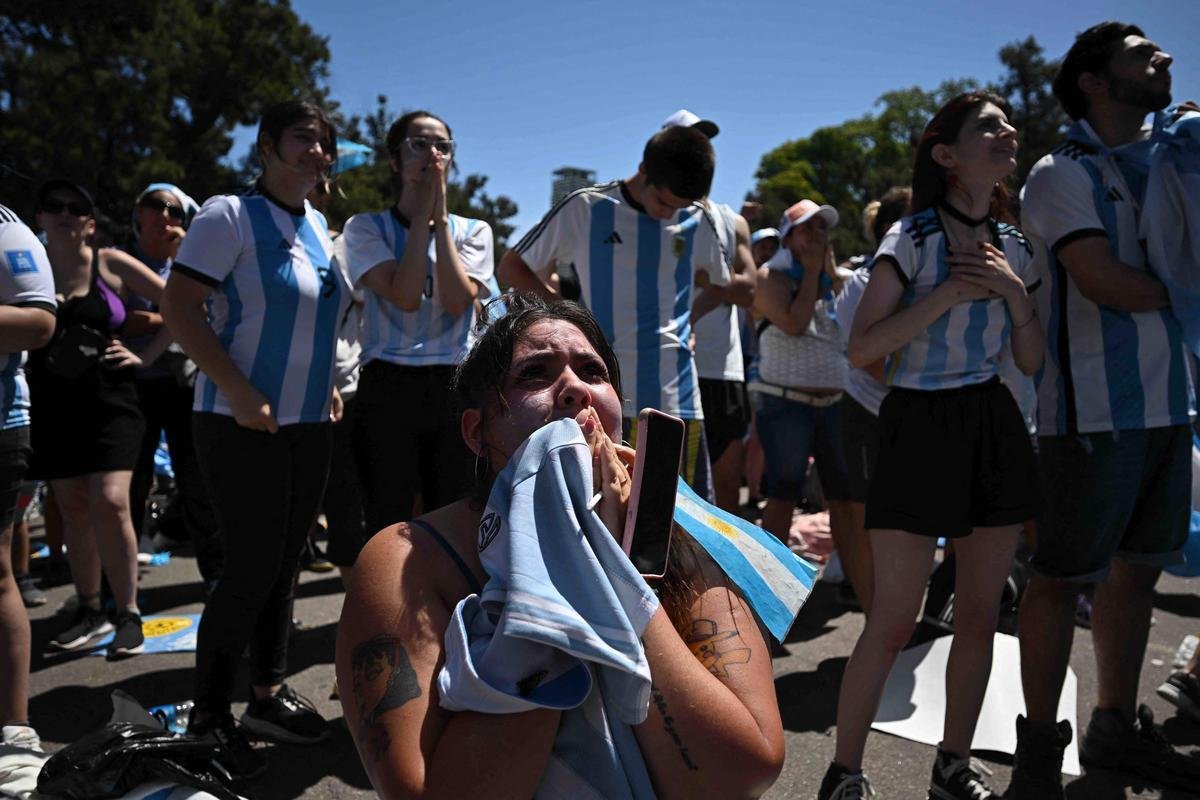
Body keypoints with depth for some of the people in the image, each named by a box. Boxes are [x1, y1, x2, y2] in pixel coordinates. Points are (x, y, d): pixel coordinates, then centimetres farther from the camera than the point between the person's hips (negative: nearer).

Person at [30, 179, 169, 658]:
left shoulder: (111, 264, -1)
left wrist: (146, 356, -3)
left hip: (110, 402, -3)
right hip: (52, 405, 3)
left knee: (110, 503, -11)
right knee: (73, 507, 8)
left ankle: (128, 614, 1)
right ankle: (90, 610, 20)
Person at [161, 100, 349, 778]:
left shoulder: (318, 225, 12)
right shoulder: (231, 214, -9)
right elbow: (180, 308, -15)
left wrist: (328, 382, 12)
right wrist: (240, 393, -21)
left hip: (310, 422, 7)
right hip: (243, 422, -7)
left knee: (284, 561, 13)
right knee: (253, 567, -4)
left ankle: (270, 692, 28)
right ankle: (208, 716, 15)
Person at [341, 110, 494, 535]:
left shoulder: (473, 230, 11)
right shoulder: (365, 227, 5)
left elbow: (458, 301, -7)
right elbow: (405, 296, -12)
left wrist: (440, 217, -5)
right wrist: (423, 212, -5)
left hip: (455, 389, 2)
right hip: (387, 387, -2)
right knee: (387, 528, 3)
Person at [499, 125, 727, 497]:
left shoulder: (698, 222, 8)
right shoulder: (586, 208, 0)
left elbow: (721, 286, 26)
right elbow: (512, 268, 7)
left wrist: (685, 321, 9)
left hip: (678, 396, 3)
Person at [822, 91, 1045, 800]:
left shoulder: (1013, 246, 11)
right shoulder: (911, 238, -7)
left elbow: (1033, 361, 11)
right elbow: (862, 349, -14)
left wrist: (1013, 291, -4)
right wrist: (948, 293, -17)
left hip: (995, 428, 6)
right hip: (921, 425, -6)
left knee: (981, 615, 10)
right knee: (894, 622, -5)